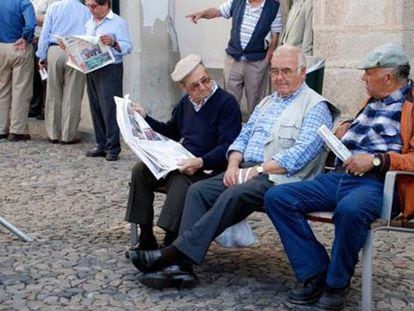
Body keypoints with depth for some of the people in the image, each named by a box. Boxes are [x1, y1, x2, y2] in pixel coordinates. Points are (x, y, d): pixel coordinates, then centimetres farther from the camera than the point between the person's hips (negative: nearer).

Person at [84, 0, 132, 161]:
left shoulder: (118, 22, -6)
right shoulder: (90, 23, 15)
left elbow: (128, 46, -13)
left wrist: (113, 43, -30)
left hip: (110, 70, -7)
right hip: (91, 70, 7)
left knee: (109, 109, -7)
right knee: (96, 109, 9)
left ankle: (113, 148, -2)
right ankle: (101, 145, 16)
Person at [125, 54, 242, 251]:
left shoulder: (227, 103, -9)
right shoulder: (186, 103, 15)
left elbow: (227, 146, -17)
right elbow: (171, 133, 30)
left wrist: (201, 162, -31)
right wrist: (144, 117, 19)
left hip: (209, 167, -8)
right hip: (182, 162, 8)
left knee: (181, 180, -36)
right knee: (140, 171, -10)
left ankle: (171, 245, -29)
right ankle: (146, 239, -8)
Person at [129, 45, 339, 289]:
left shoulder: (315, 106, -3)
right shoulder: (267, 103, 23)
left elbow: (301, 153, -15)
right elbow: (244, 137, 21)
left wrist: (257, 170, -18)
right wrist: (234, 165, 0)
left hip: (280, 178, -8)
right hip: (248, 171, 8)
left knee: (234, 195, -33)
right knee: (199, 190, -13)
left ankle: (176, 253, -32)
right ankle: (181, 266, -24)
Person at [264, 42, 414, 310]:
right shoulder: (375, 100, 24)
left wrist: (376, 160, -20)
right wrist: (347, 127, 22)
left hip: (376, 183, -8)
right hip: (340, 176, 8)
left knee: (349, 209, -42)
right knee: (277, 197, -9)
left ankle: (337, 283, -16)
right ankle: (316, 275, -8)